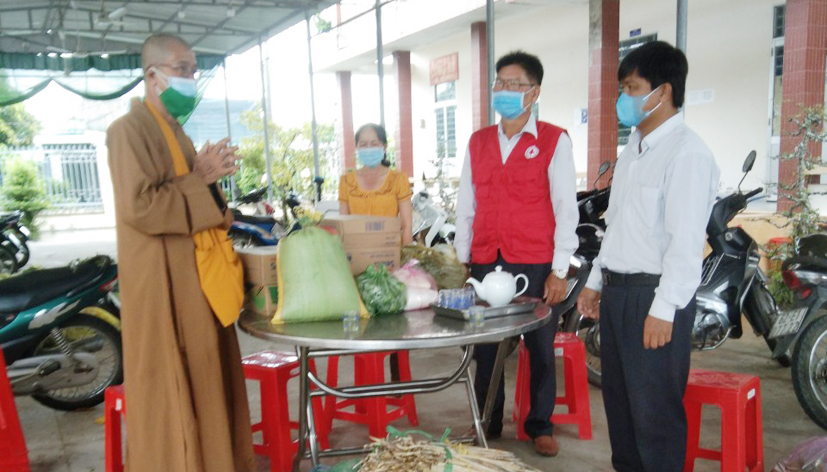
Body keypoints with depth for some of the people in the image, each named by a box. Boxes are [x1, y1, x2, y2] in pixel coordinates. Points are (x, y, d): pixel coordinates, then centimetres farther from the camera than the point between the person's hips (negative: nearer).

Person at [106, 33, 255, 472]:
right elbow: (139, 206, -22)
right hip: (163, 280, -9)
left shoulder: (174, 129, 18)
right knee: (172, 387, 0)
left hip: (193, 274, 9)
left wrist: (209, 174, 4)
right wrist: (199, 178, -15)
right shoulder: (130, 129, -11)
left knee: (203, 376, 15)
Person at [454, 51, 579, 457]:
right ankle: (487, 423, 27)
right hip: (485, 263, 3)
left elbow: (566, 208, -3)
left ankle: (540, 425, 27)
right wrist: (461, 260, 9)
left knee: (540, 349, 8)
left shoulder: (554, 140, 0)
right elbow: (465, 206, 13)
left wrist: (559, 269, -8)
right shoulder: (477, 142, 12)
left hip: (536, 265, -3)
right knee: (485, 348, 10)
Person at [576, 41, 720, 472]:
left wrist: (664, 309, -20)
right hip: (617, 291, 9)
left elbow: (686, 241, -18)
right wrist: (596, 282, 18)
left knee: (654, 408, -1)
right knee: (617, 397, 18)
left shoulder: (687, 153, -12)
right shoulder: (632, 150, 16)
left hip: (656, 296, -9)